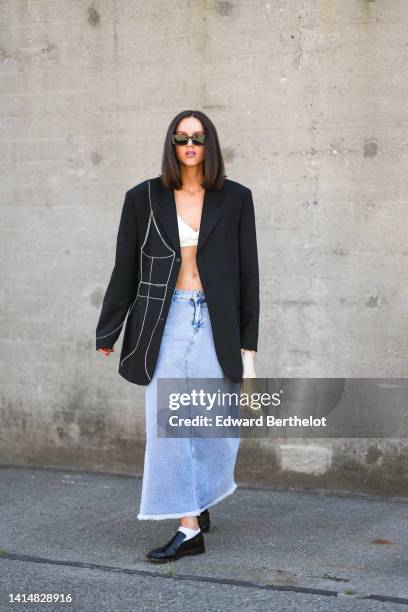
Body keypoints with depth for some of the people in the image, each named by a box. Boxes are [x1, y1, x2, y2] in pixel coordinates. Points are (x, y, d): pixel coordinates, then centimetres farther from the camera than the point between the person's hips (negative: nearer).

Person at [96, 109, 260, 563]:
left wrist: (248, 341, 2)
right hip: (165, 324, 0)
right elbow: (125, 270, 8)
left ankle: (198, 503, 29)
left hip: (215, 324, 0)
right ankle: (189, 527, 4)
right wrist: (107, 333, 9)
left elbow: (248, 272, 5)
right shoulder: (143, 198, 3)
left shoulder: (234, 199, 3)